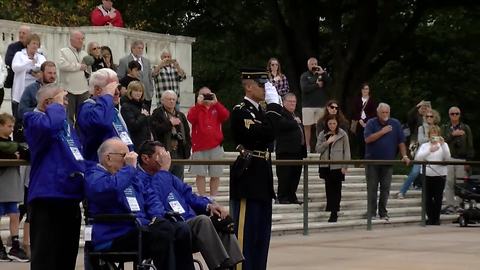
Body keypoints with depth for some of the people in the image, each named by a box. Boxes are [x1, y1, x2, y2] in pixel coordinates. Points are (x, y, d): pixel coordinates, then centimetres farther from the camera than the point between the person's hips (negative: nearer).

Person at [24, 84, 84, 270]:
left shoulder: (67, 124, 21)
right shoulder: (34, 119, -5)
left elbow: (76, 154, 30)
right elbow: (48, 126, -29)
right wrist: (56, 106, -12)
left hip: (70, 198, 8)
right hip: (48, 197, -8)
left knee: (67, 254, 12)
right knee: (45, 255, -9)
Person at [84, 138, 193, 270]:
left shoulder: (129, 176, 27)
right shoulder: (94, 176, -2)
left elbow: (150, 196, 25)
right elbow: (111, 188, -25)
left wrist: (157, 216, 5)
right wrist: (130, 167, -12)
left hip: (143, 227, 8)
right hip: (115, 238, -8)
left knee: (182, 230, -15)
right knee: (163, 232, -31)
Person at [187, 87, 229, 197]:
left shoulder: (216, 108, 12)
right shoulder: (195, 109, 8)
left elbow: (225, 116, -8)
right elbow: (191, 118, -14)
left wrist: (216, 102, -14)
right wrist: (199, 103, -16)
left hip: (216, 146, 2)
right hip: (200, 147, -2)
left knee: (216, 175, 5)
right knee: (201, 174, -3)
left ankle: (213, 198, 13)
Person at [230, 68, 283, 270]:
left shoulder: (260, 111, 16)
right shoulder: (240, 111, -12)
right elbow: (263, 133, -24)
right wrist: (273, 105, -17)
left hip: (261, 179, 9)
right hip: (248, 178, -9)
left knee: (262, 233, 12)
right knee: (245, 232, -7)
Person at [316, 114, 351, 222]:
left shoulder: (342, 134, -2)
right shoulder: (322, 135, 6)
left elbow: (346, 151, -1)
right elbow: (318, 149, 3)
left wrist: (345, 166, -6)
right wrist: (327, 142, -12)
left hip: (338, 166, -3)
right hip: (326, 166, 3)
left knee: (336, 189, -3)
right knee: (328, 187, 9)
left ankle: (334, 212, -3)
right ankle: (330, 205, 26)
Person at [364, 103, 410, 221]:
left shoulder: (395, 124, 6)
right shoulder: (371, 123, 0)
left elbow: (401, 141, 6)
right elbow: (368, 139, -13)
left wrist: (404, 156, -5)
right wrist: (382, 132, -15)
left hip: (388, 161, 2)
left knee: (385, 189, 3)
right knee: (372, 188, 0)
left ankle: (383, 213, 10)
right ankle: (371, 214, 4)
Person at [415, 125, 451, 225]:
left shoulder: (443, 145, 9)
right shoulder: (424, 145, 9)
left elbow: (447, 158, -6)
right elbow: (417, 158, -6)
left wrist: (442, 145, -16)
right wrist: (429, 150, -18)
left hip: (440, 175, -1)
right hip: (427, 175, 1)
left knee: (438, 198, 0)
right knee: (428, 198, 0)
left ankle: (436, 218, 13)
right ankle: (430, 218, 13)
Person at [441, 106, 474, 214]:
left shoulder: (465, 128, 8)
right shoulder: (445, 128, 12)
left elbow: (470, 146, 5)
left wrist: (469, 161, -2)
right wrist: (452, 134, -15)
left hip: (461, 160, -1)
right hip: (448, 159, 1)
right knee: (449, 183, -2)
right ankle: (450, 204, 3)